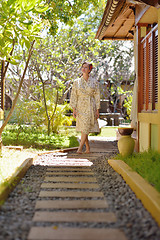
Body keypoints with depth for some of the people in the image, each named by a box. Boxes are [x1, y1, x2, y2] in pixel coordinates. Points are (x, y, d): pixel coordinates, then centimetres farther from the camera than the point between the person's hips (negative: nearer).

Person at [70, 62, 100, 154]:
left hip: (90, 107, -2)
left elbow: (97, 96, 2)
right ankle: (88, 148, 16)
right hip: (80, 107, 2)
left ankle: (80, 148, -8)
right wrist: (74, 109, -2)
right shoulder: (77, 82, 5)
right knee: (83, 128, 5)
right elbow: (74, 96, 5)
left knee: (86, 128, -10)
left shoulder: (94, 82, 1)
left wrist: (97, 110, -1)